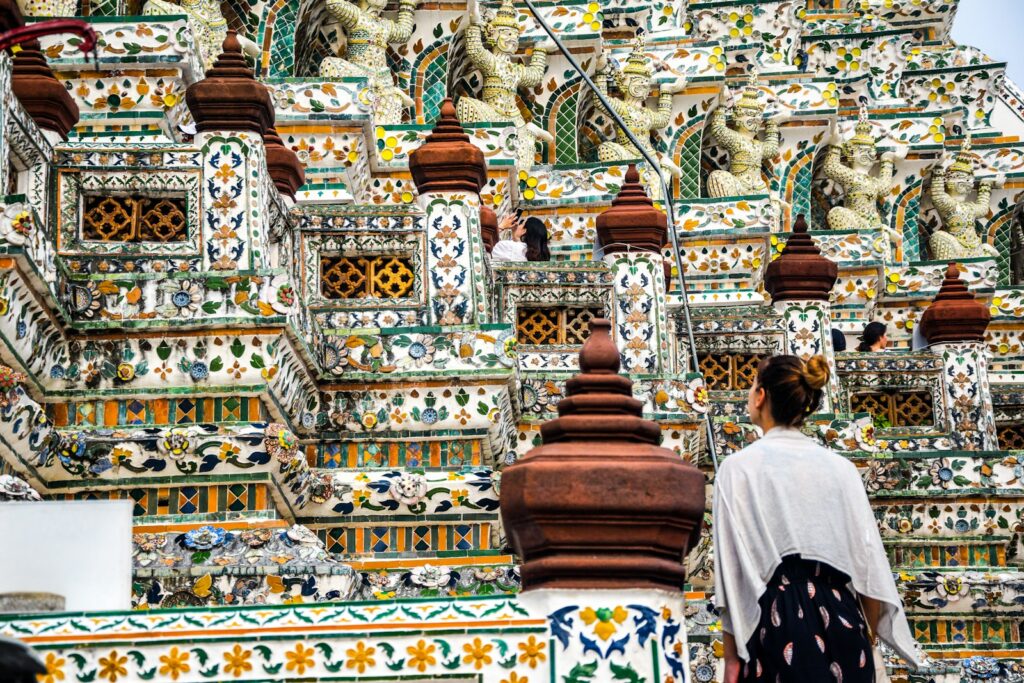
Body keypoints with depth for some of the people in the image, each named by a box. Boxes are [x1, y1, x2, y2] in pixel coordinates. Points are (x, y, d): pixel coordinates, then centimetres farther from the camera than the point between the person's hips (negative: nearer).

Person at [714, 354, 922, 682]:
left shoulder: (739, 467, -3)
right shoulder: (841, 468, 7)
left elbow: (733, 572, -7)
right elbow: (869, 564, 7)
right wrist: (866, 643, 16)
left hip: (776, 621, -3)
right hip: (841, 620, 3)